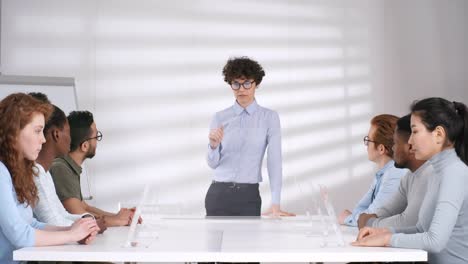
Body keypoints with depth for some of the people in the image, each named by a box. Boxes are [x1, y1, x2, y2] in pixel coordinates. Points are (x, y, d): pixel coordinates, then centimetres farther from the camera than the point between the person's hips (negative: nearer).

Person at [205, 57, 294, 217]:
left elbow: (274, 161, -8)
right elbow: (213, 163, 6)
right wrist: (213, 145, -17)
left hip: (249, 196, -1)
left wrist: (275, 204, -16)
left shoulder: (269, 118, 0)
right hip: (218, 194, 1)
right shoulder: (220, 118, 5)